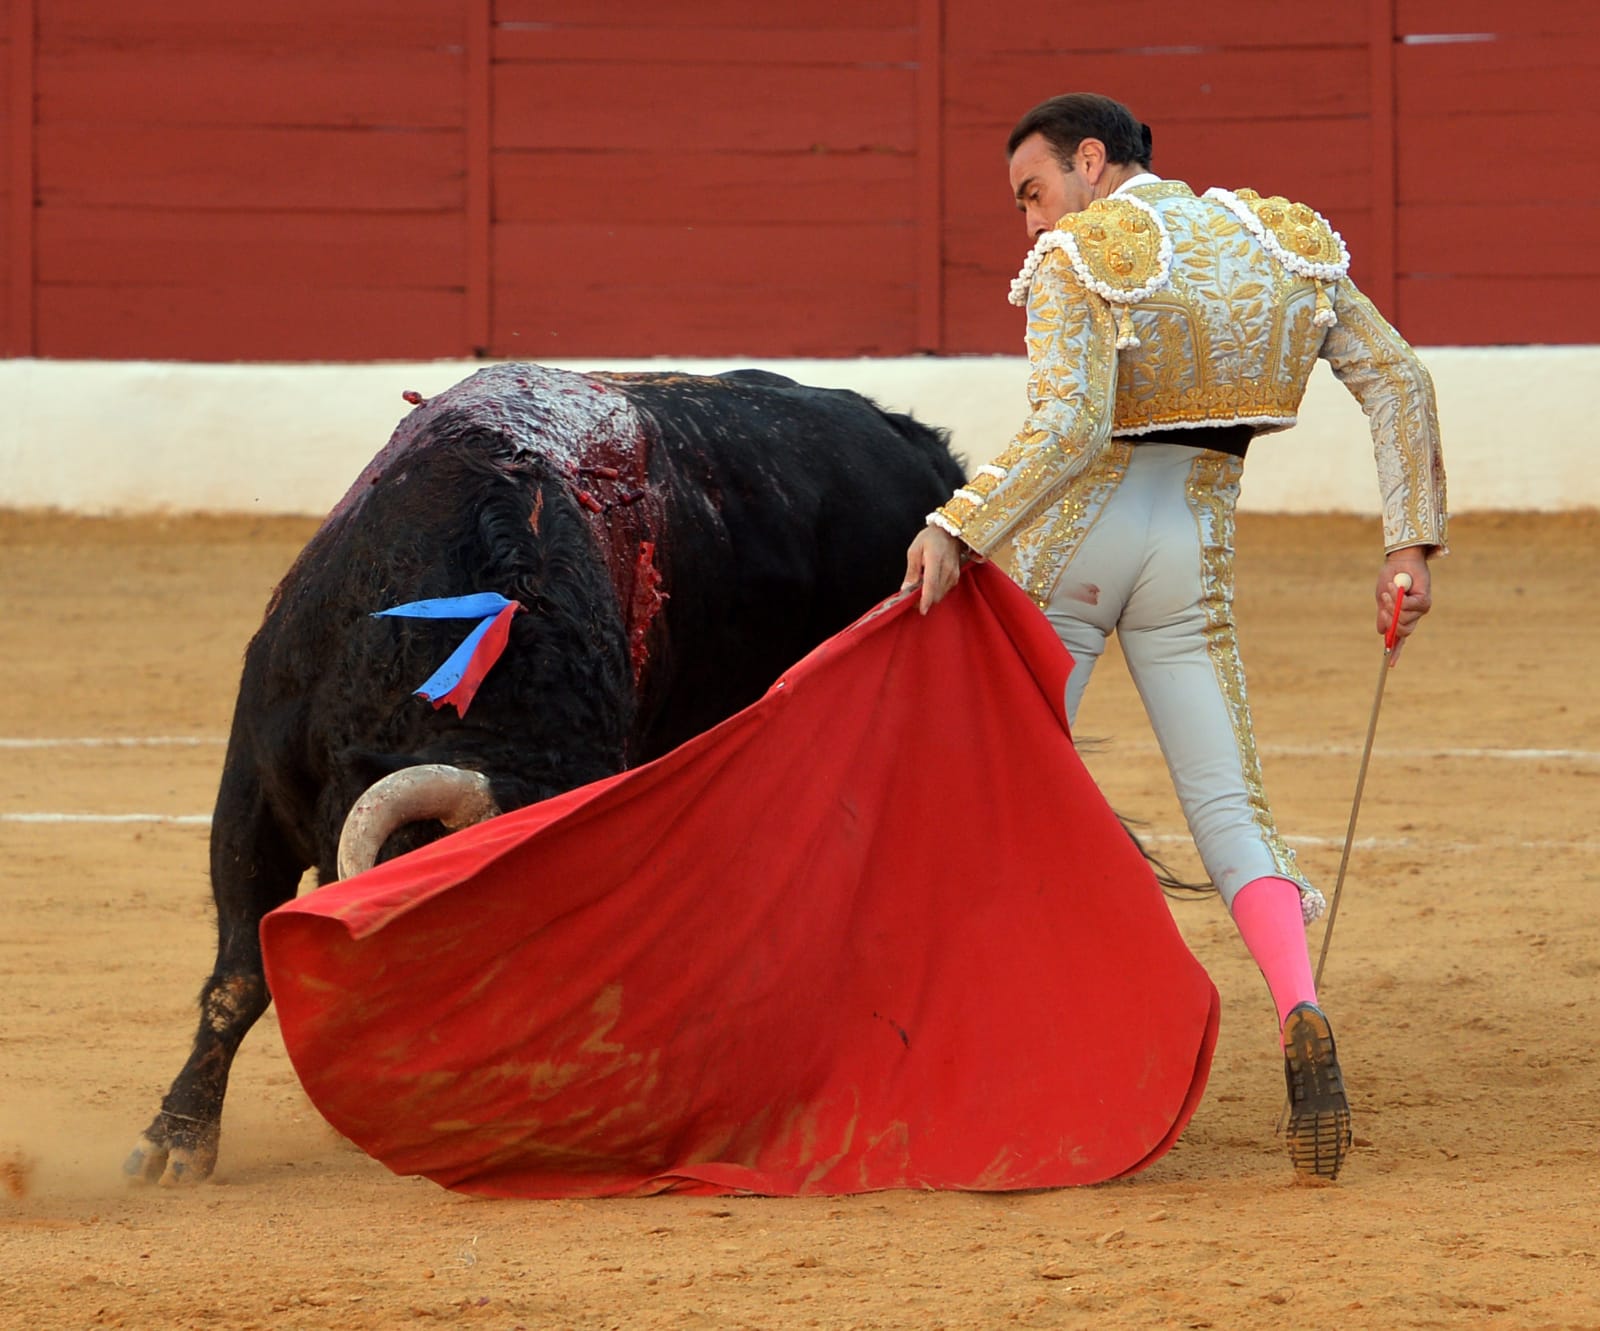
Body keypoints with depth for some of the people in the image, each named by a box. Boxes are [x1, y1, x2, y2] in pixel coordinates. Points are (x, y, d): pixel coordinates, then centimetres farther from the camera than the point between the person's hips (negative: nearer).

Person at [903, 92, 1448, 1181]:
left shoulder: (1080, 257, -8)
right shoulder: (1282, 242, 10)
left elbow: (1067, 433, -22)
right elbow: (1398, 381, 5)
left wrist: (957, 533, -24)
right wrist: (1411, 547, 4)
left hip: (1064, 548, -4)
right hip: (1194, 552, 4)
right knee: (1231, 812, 2)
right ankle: (1302, 1015, -25)